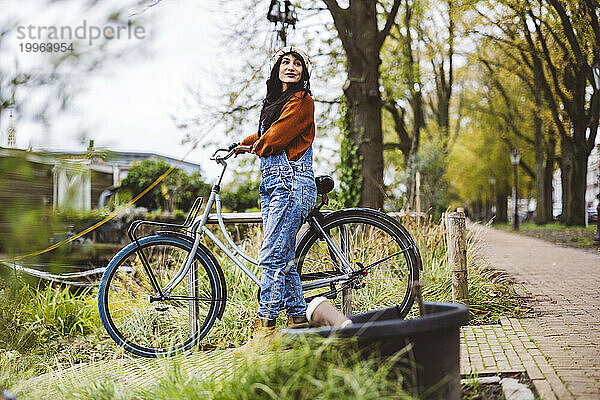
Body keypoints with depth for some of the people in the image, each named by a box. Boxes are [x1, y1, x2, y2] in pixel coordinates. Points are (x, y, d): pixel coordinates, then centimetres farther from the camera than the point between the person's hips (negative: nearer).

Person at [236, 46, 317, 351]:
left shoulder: (301, 101, -5)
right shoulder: (274, 101, 23)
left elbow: (275, 138, -11)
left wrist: (255, 146, 6)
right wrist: (239, 145, 18)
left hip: (291, 181, -9)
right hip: (270, 182, 9)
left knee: (272, 257, -13)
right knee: (284, 257, 7)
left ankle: (264, 326, -11)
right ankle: (299, 322, 12)